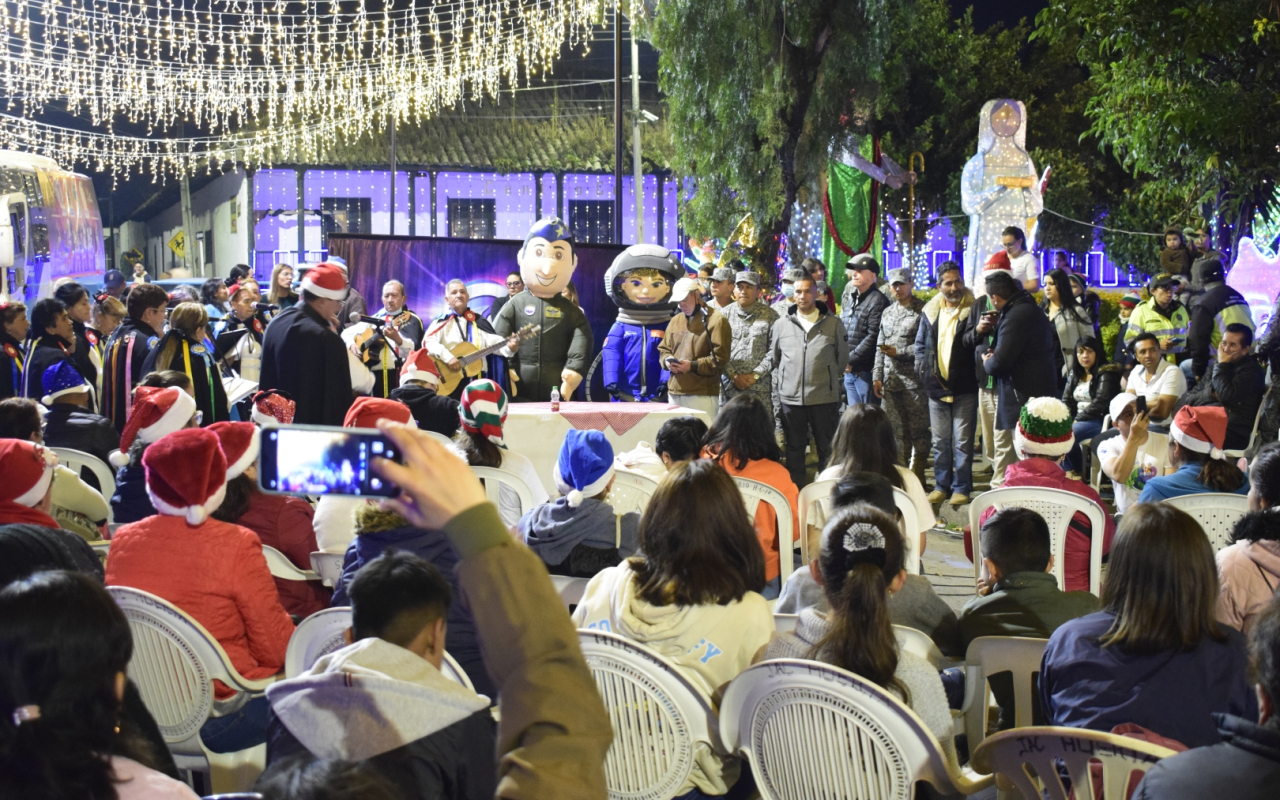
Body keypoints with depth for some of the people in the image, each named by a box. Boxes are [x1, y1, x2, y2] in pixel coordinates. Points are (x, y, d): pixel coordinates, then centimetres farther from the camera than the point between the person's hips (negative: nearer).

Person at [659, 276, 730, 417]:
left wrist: (692, 366, -17)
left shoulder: (716, 320, -4)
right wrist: (667, 361, 1)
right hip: (674, 392, 7)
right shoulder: (675, 321, 19)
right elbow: (663, 348, 24)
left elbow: (720, 359, -10)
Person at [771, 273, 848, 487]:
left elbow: (843, 358, 10)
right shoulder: (781, 324, 7)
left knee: (827, 449, 5)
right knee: (794, 449, 10)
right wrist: (784, 379, 13)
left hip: (824, 397, -2)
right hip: (791, 397, 2)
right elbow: (775, 357, 18)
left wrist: (829, 379, 10)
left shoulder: (833, 323, 1)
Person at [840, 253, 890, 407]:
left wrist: (850, 359, -15)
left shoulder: (877, 301, -9)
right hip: (849, 371, 8)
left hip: (866, 371, -8)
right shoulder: (849, 299, 17)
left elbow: (873, 338, -17)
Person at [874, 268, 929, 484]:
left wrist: (899, 351, -12)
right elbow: (880, 347, 19)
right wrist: (877, 376, 11)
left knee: (918, 429, -2)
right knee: (897, 430, 9)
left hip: (914, 380, -6)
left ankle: (917, 474, 4)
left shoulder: (922, 310, -4)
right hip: (891, 381, 6)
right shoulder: (888, 313, 17)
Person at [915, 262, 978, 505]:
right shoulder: (930, 311, 10)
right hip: (936, 386, 4)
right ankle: (942, 485, 21)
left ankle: (961, 487, 8)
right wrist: (922, 369, 5)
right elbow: (920, 344, 18)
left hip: (964, 388, -4)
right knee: (940, 440, 12)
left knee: (962, 441, 0)